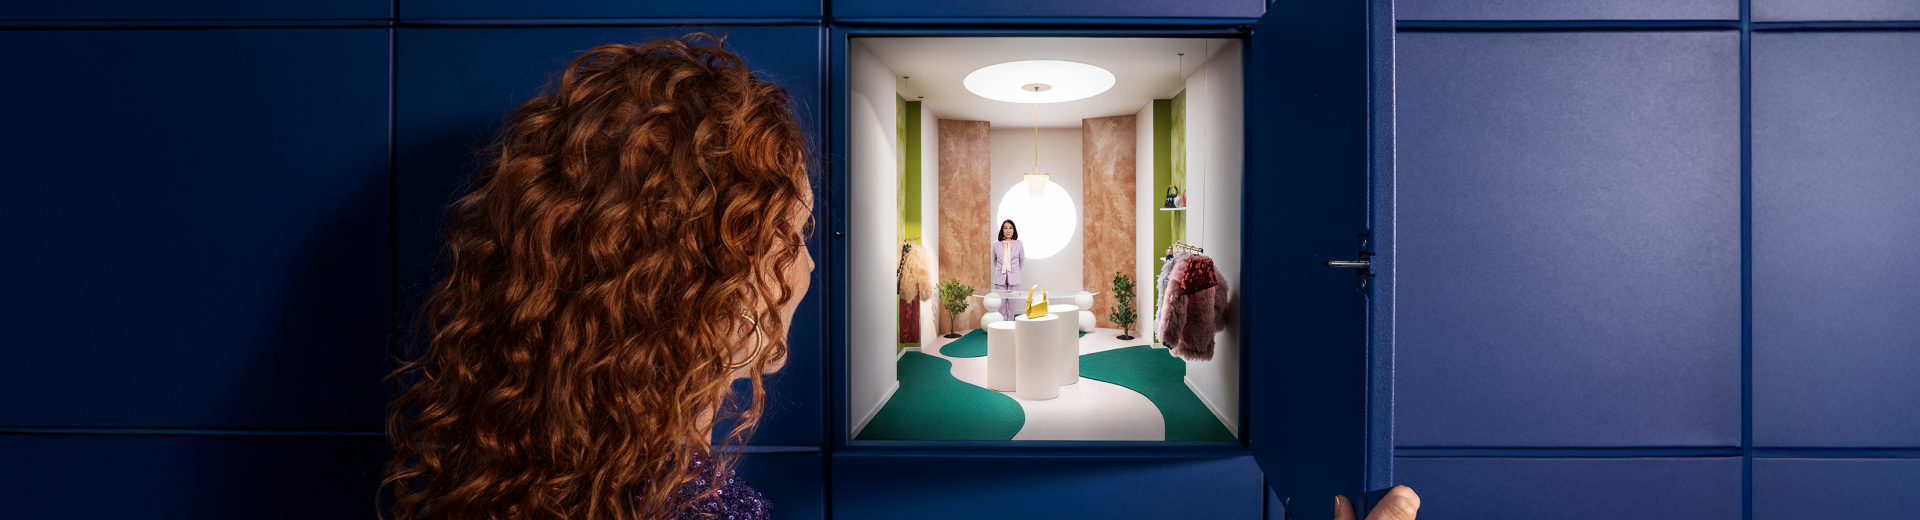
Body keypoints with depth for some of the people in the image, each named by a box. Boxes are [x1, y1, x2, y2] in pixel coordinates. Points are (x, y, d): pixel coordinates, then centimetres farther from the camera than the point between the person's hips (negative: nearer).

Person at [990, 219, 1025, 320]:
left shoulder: (1018, 244, 1)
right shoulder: (996, 244, 2)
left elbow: (1022, 260, 14)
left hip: (1013, 278, 0)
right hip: (1000, 278, 0)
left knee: (1012, 302, 1)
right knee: (1001, 302, -1)